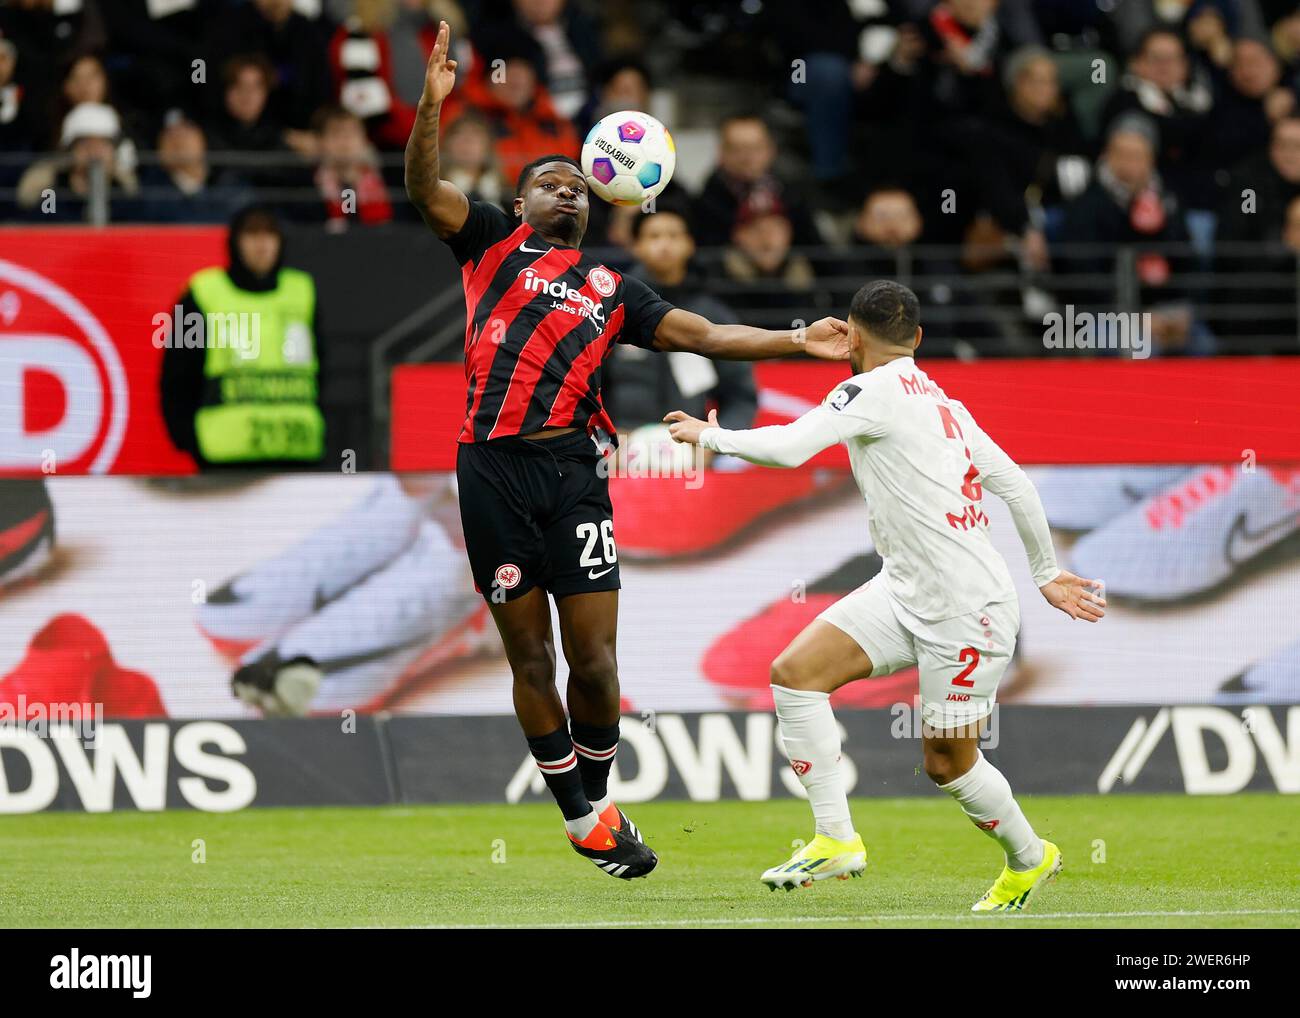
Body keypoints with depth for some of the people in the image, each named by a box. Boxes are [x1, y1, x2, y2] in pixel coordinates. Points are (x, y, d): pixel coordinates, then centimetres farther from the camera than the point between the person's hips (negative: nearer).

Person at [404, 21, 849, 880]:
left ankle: (600, 799, 19)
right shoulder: (495, 242, 13)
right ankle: (581, 820, 15)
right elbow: (425, 186, 1)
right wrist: (433, 103, -14)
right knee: (530, 656, 2)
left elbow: (700, 334, 13)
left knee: (593, 658, -4)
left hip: (573, 470, 1)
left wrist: (796, 342, 3)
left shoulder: (612, 287, 18)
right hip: (494, 470, -1)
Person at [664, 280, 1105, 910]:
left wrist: (710, 435, -4)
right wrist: (1046, 574, 30)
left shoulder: (875, 389, -12)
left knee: (948, 762, 3)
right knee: (795, 672, -6)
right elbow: (1018, 486, 18)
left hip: (966, 609, -9)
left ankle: (1029, 858, 28)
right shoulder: (942, 403, 13)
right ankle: (836, 840, -6)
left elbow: (787, 449, -22)